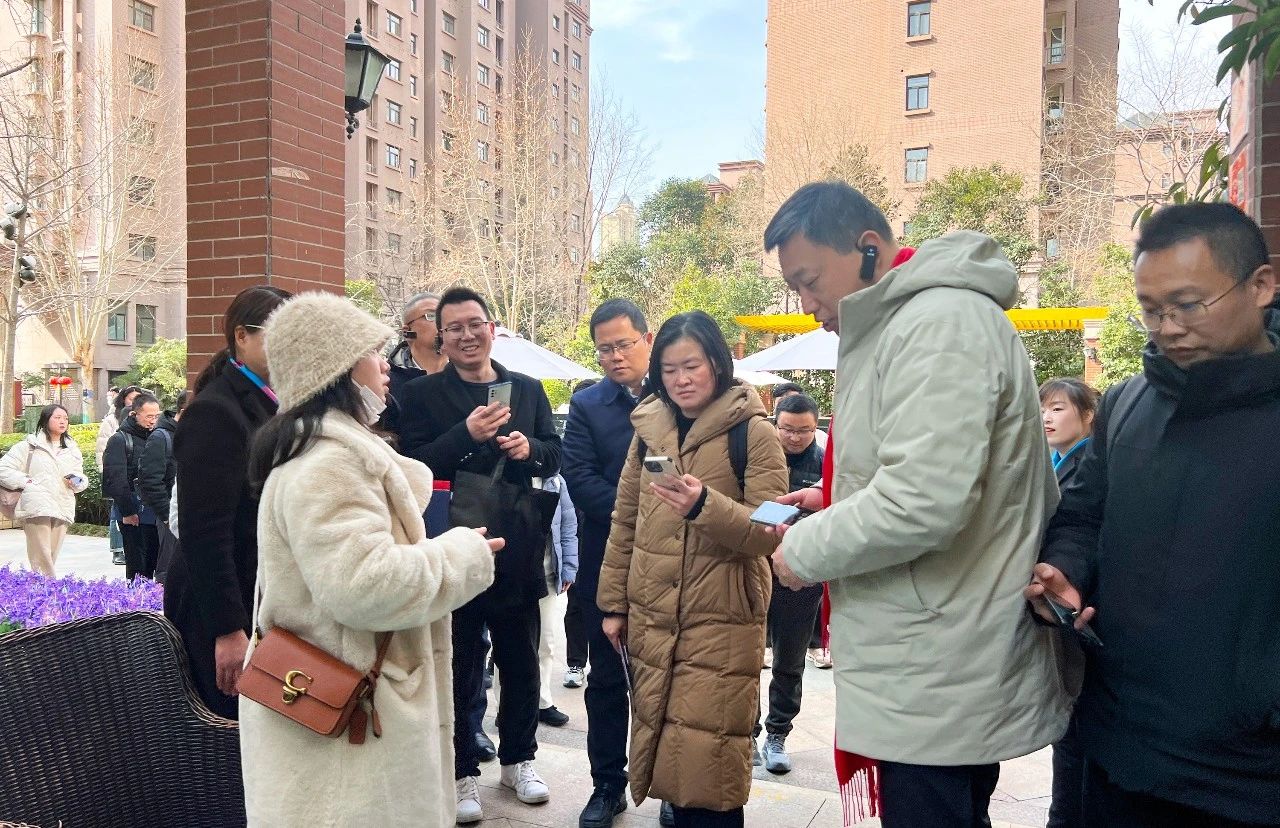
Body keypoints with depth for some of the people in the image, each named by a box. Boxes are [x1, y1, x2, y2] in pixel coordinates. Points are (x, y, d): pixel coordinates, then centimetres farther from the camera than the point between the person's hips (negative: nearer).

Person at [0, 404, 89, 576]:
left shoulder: (72, 449, 20)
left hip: (63, 509, 5)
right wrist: (26, 482, -8)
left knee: (52, 557, 4)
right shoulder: (30, 445, 6)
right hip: (37, 508, -4)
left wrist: (77, 481, 1)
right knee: (41, 559, -12)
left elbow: (82, 479, 24)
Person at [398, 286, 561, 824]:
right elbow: (413, 467, -14)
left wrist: (530, 448, -14)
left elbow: (555, 458, 8)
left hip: (517, 552, 4)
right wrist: (467, 434, -27)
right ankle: (461, 773, 27)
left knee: (521, 664, 18)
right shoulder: (421, 394, -4)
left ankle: (518, 759, 37)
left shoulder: (528, 389, 7)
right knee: (458, 669, 11)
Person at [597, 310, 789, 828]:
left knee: (708, 766, -1)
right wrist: (614, 602, 12)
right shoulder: (649, 426, 8)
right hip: (651, 618, 5)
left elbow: (771, 532, -12)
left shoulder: (753, 432, -7)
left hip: (721, 623, -5)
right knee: (661, 744, 14)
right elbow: (625, 523, 13)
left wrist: (705, 505, -28)